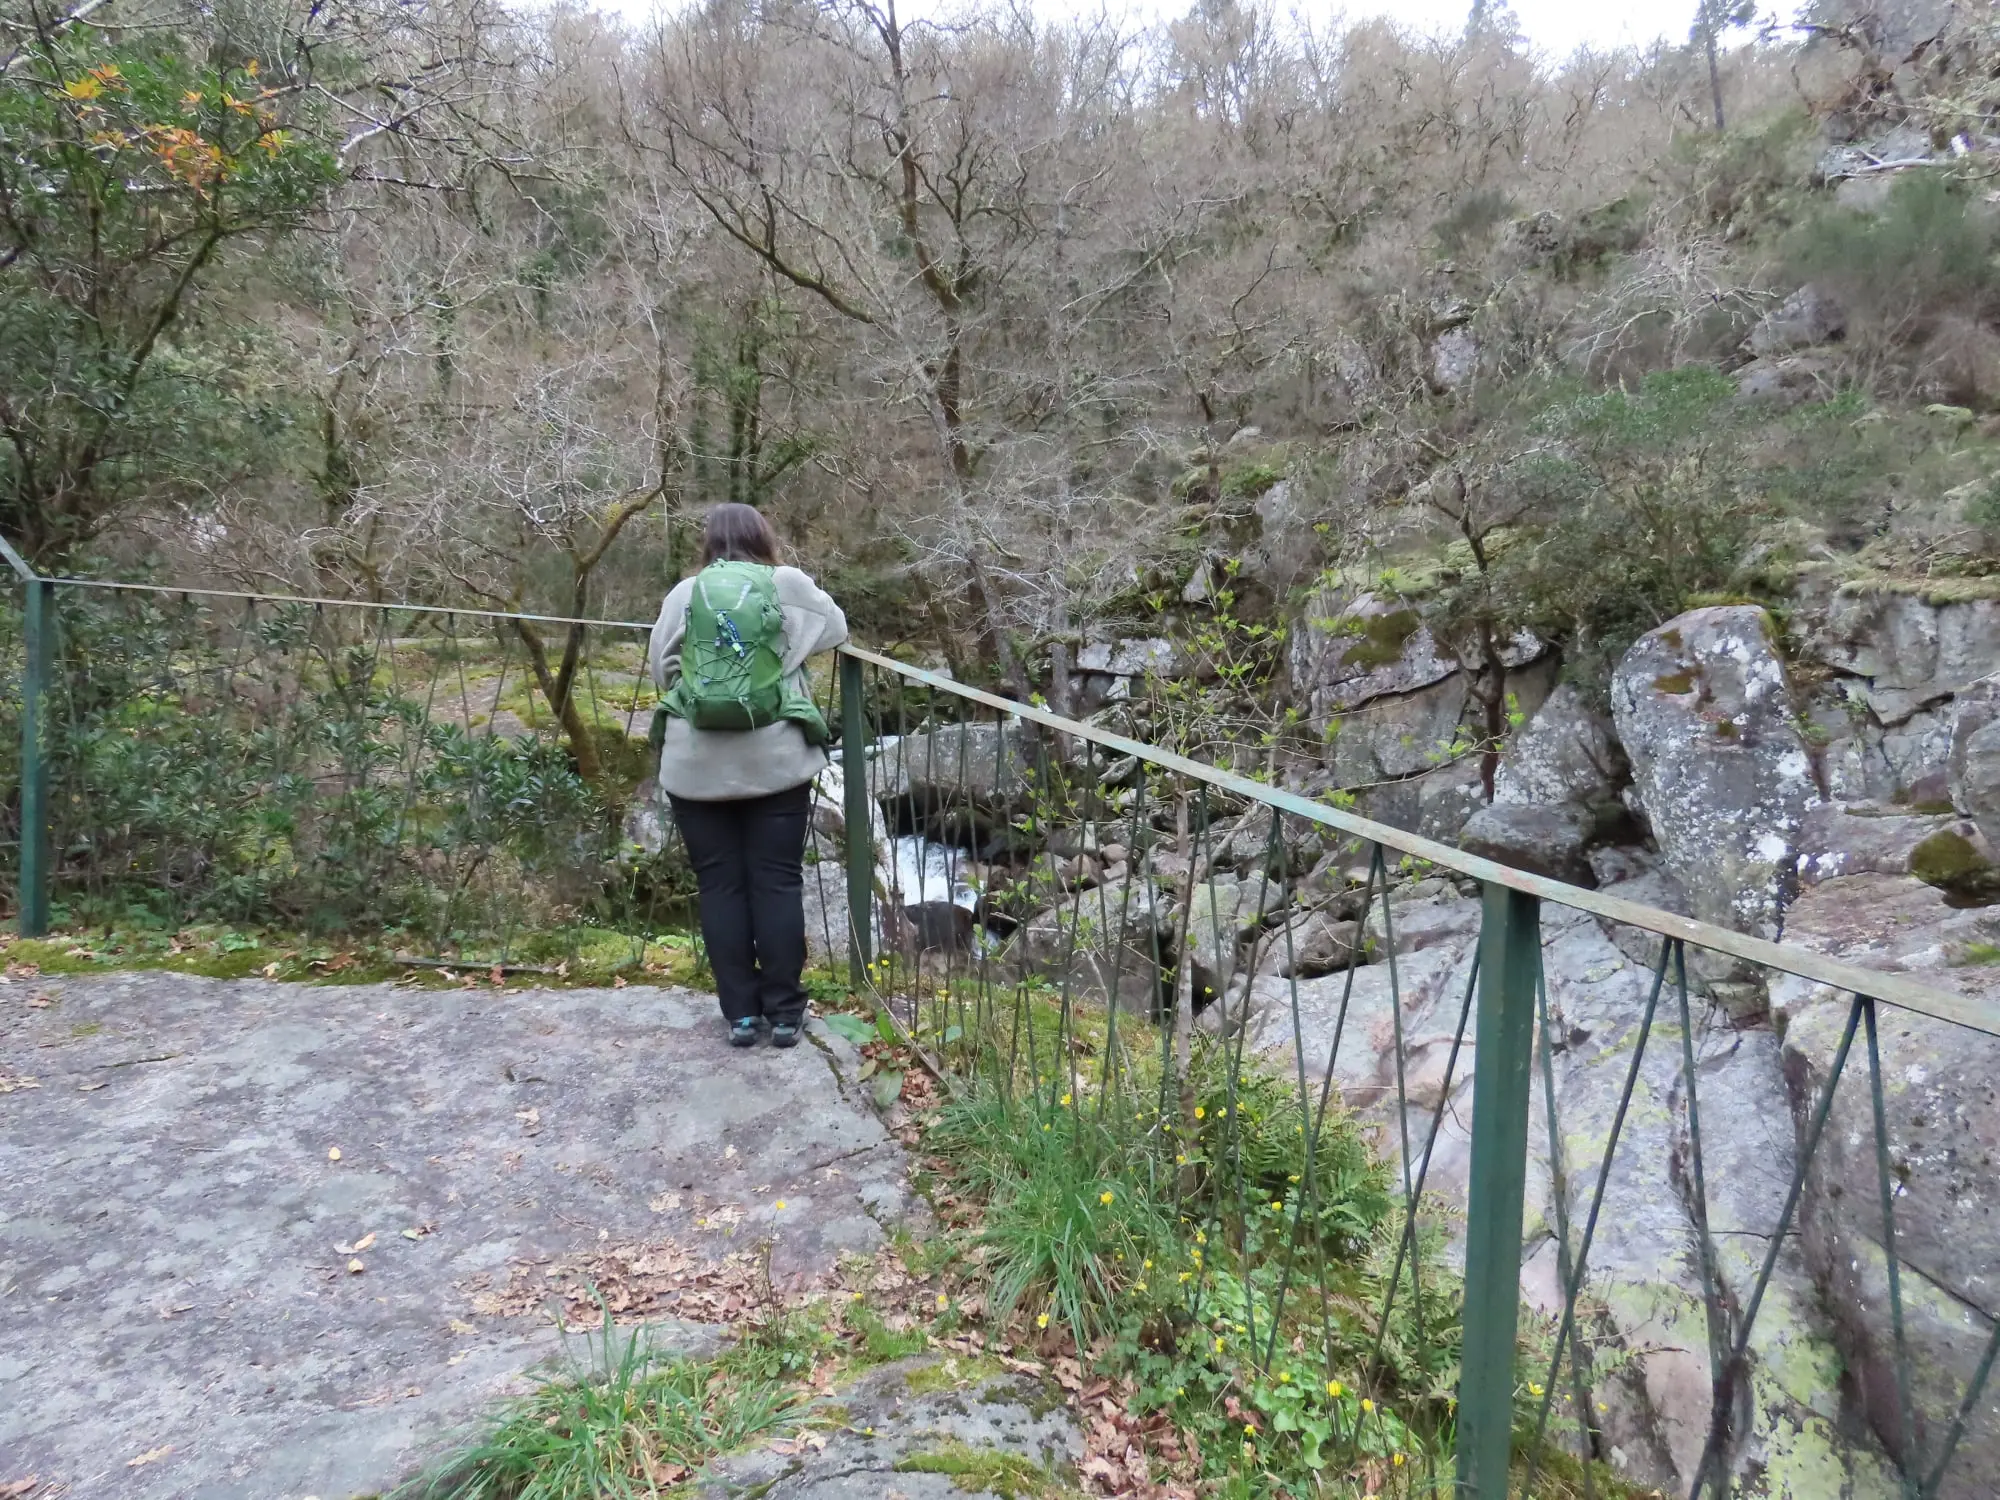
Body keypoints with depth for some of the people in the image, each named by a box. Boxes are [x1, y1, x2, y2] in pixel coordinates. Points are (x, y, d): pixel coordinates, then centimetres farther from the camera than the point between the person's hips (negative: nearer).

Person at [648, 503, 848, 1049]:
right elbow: (836, 628, 16)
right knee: (778, 883, 7)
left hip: (698, 766, 1)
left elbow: (661, 670, 8)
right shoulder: (789, 584, 2)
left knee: (719, 886, 8)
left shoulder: (684, 593, 4)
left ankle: (740, 1013, 13)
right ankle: (783, 1010, 13)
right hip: (776, 760, 0)